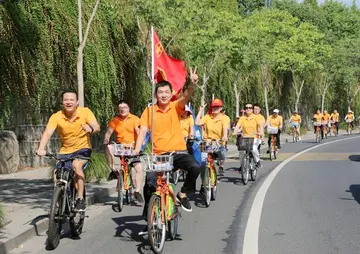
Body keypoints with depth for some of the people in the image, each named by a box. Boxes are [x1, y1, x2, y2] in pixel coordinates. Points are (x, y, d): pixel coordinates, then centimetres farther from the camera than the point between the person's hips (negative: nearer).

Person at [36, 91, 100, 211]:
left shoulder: (85, 112, -14)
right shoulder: (56, 116, -12)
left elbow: (97, 127, -24)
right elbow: (47, 133, -23)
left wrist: (91, 128, -48)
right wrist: (41, 148, -41)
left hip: (83, 148, -2)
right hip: (65, 151, 3)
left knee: (76, 165, -31)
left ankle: (80, 199, -20)